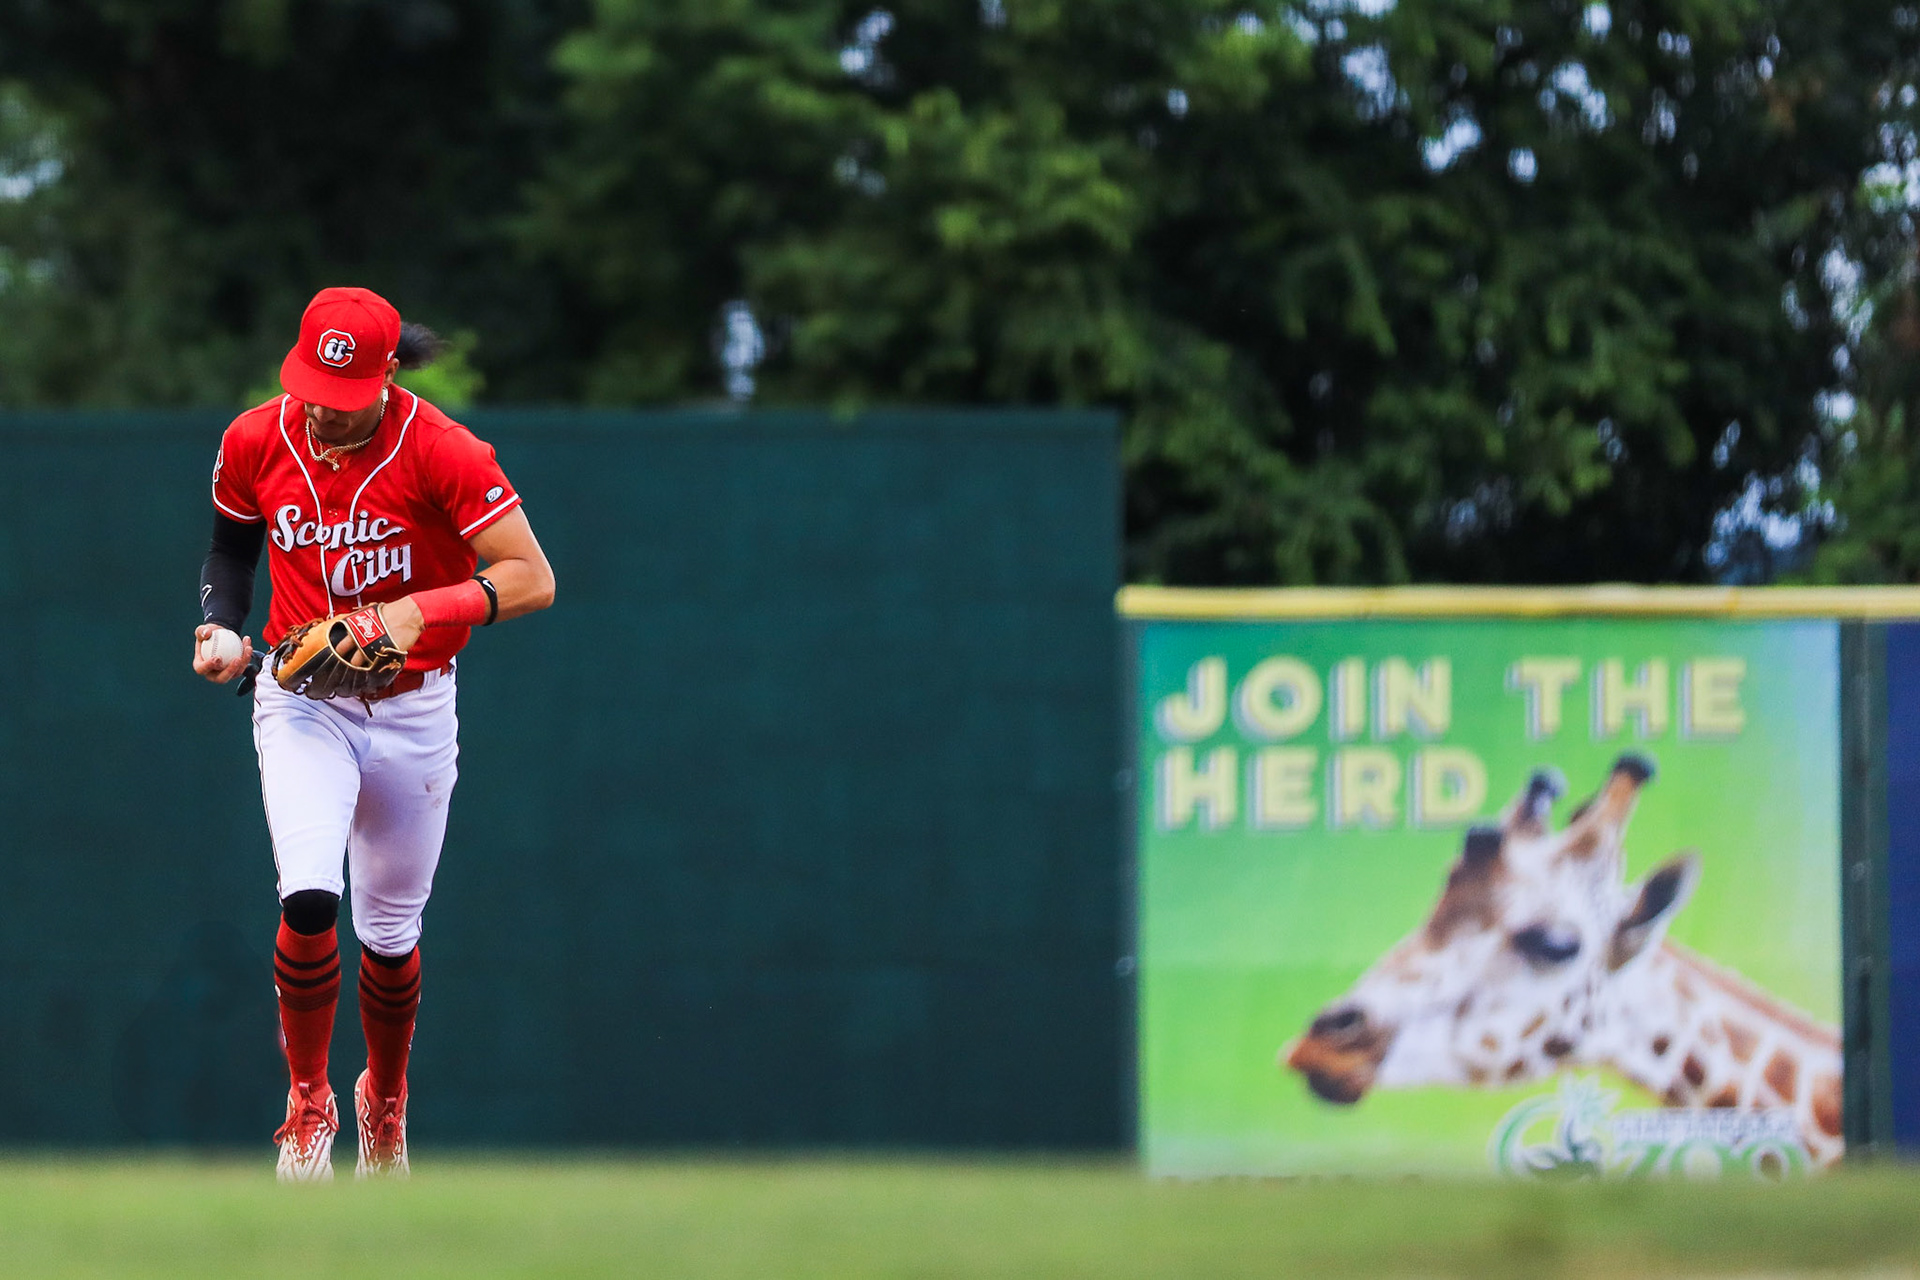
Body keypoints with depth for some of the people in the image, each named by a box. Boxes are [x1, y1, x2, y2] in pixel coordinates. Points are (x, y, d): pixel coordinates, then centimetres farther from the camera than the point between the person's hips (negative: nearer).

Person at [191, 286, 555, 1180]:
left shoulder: (440, 451, -18)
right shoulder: (255, 443, -7)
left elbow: (533, 580, -20)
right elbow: (230, 545, 14)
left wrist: (417, 611, -32)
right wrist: (219, 627, -5)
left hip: (412, 706, -1)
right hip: (300, 700, 1)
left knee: (391, 931, 9)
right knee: (309, 897, -22)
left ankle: (384, 1103, 37)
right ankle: (307, 1101, -2)